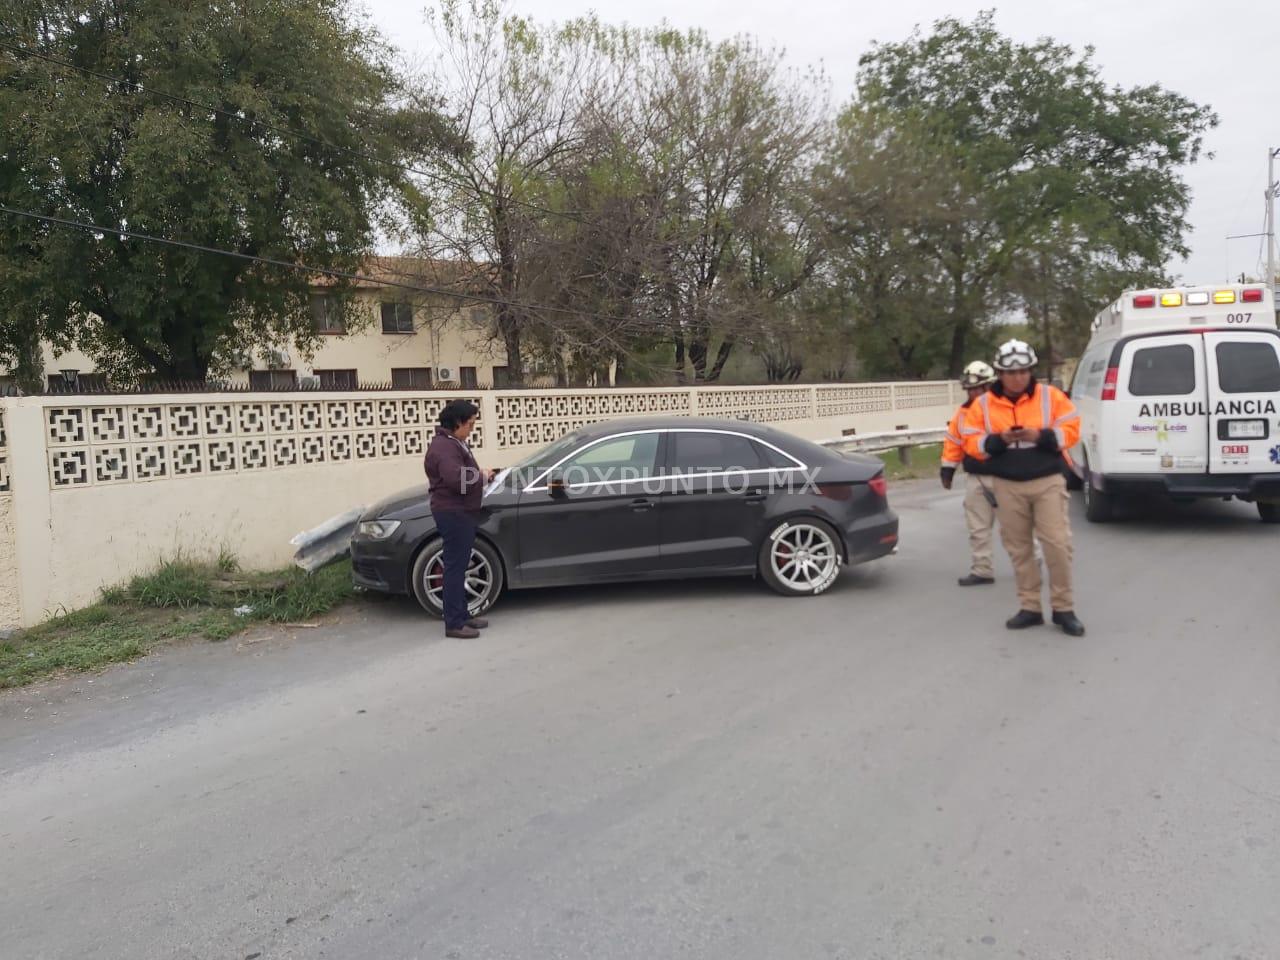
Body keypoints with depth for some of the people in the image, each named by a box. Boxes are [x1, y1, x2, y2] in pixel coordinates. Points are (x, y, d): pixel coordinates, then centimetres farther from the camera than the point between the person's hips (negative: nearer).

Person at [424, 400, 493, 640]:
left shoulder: (455, 443, 16)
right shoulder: (444, 447, -18)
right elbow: (457, 480, -31)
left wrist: (481, 475, 9)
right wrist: (482, 477, -15)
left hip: (462, 512, 11)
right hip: (453, 514, -11)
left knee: (459, 566, 16)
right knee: (455, 567, -8)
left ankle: (462, 615, 25)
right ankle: (454, 624, -4)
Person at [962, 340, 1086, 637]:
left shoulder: (1051, 396, -1)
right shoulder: (983, 404, 1)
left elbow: (1071, 430, -2)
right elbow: (972, 442, 0)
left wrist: (1041, 436, -19)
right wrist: (999, 440, -19)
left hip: (1047, 481, -2)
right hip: (1007, 486, 2)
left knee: (1057, 543, -6)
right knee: (1019, 548, 7)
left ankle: (1063, 608, 6)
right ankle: (1030, 608, 17)